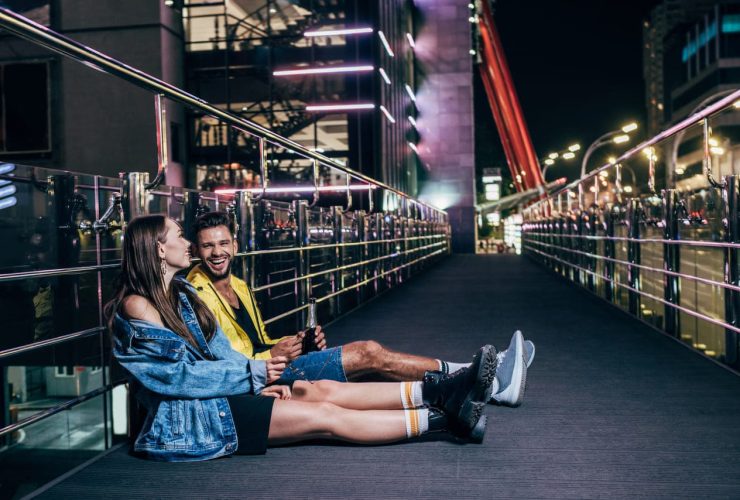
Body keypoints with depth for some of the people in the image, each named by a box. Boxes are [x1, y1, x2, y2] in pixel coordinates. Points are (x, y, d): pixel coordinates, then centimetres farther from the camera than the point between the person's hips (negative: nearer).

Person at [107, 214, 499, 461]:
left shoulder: (182, 293, 12)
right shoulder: (136, 307, -14)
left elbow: (219, 353, 9)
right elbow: (182, 373, -17)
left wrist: (258, 379, -7)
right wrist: (255, 373, -14)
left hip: (217, 394, 8)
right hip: (188, 417, -8)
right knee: (325, 417, -15)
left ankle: (438, 392, -12)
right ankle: (443, 418, -15)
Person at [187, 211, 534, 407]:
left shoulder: (239, 287, 16)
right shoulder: (196, 295, -12)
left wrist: (293, 344, 3)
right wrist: (273, 355, -17)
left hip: (268, 361, 8)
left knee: (369, 353, -8)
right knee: (369, 354, -14)